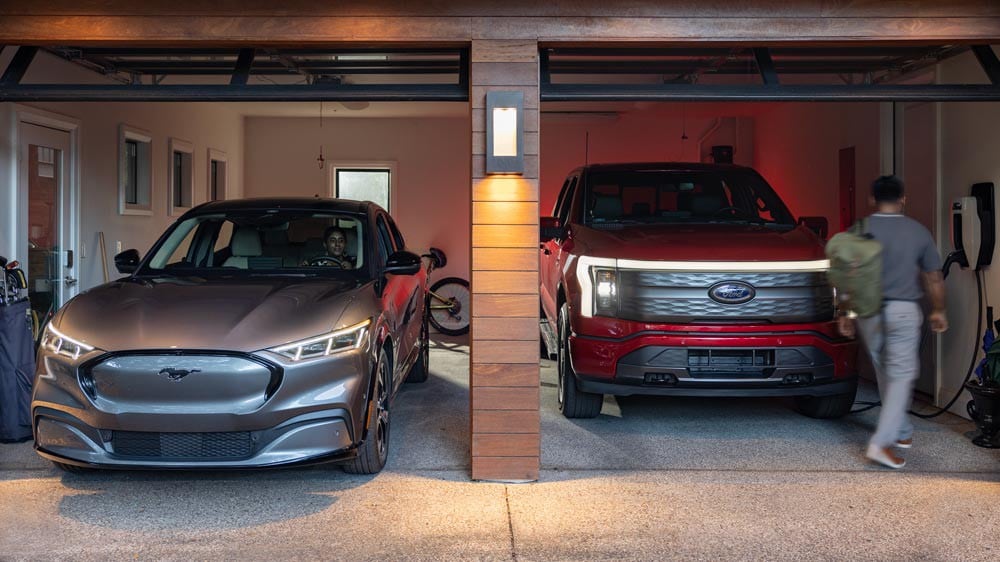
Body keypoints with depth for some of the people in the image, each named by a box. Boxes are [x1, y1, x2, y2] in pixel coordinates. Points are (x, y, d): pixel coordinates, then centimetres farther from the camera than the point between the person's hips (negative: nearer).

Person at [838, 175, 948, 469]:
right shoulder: (918, 232, -1)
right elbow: (934, 277, 6)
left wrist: (845, 313, 9)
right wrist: (938, 310, 19)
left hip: (868, 312, 2)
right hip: (903, 312, -2)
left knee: (885, 374, 17)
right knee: (901, 376, -1)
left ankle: (902, 432, 29)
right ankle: (881, 443, -13)